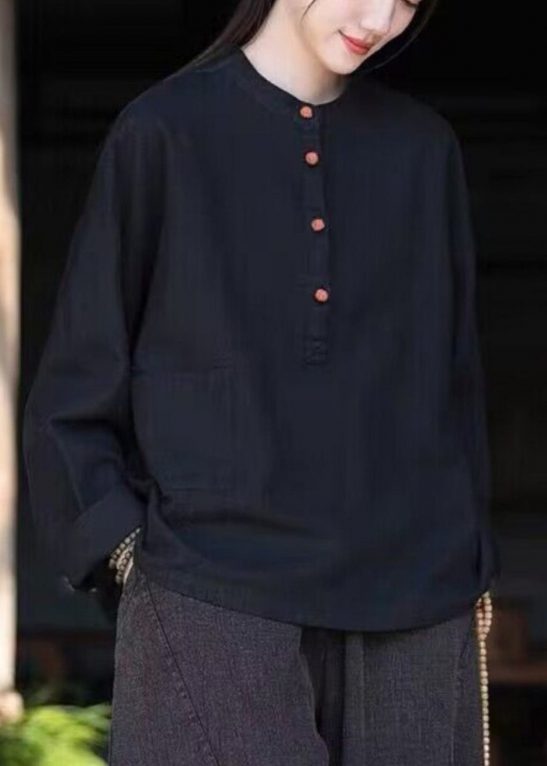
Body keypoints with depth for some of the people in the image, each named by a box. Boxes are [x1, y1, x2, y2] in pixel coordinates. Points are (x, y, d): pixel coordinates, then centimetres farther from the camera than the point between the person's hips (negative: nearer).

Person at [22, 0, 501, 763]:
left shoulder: (424, 148, 11)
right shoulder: (165, 133, 2)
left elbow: (455, 384, 14)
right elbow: (74, 396, 4)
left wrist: (471, 586, 10)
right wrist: (131, 558, -6)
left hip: (408, 614, 3)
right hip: (214, 611, -3)